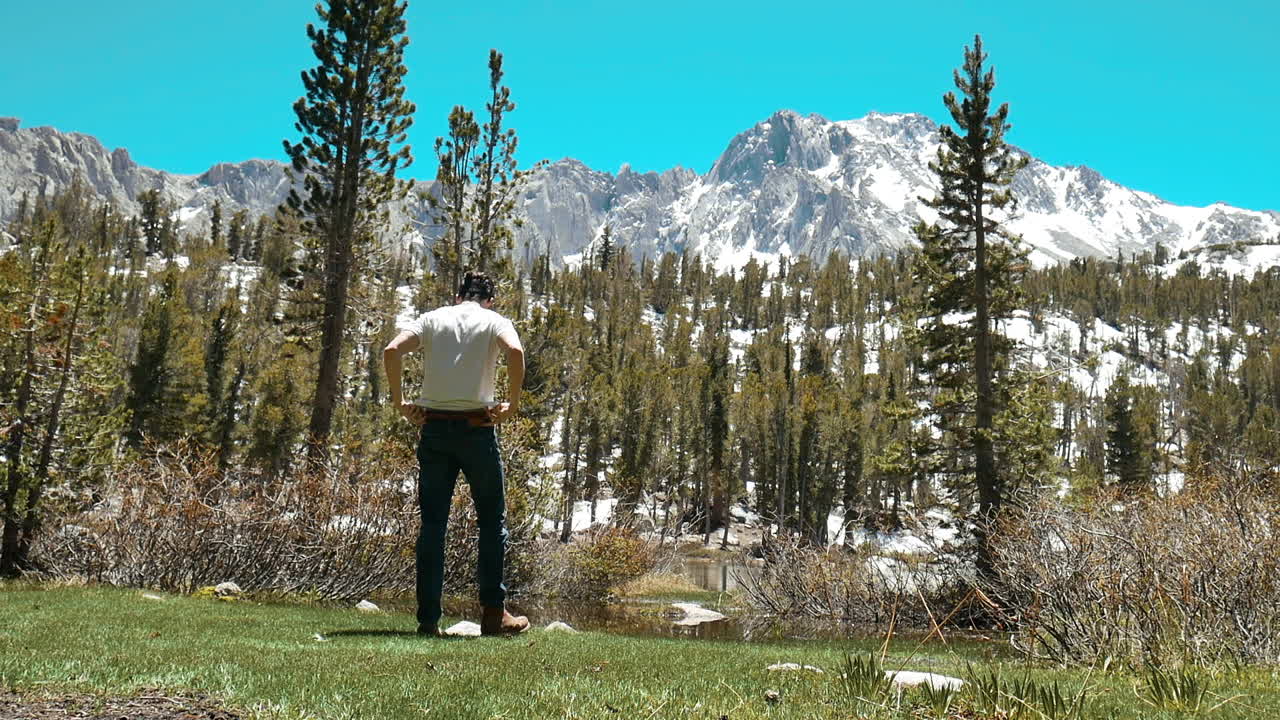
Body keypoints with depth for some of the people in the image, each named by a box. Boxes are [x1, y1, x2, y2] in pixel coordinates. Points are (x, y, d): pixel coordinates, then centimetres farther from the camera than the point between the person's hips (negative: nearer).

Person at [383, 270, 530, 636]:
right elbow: (515, 352, -17)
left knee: (432, 523, 7)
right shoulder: (494, 321, 5)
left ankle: (428, 618, 8)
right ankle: (493, 613, 8)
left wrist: (399, 402, 2)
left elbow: (392, 351, -4)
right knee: (492, 520, 8)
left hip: (433, 427, 3)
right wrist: (512, 403, -8)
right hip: (476, 427, -2)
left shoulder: (432, 318, 12)